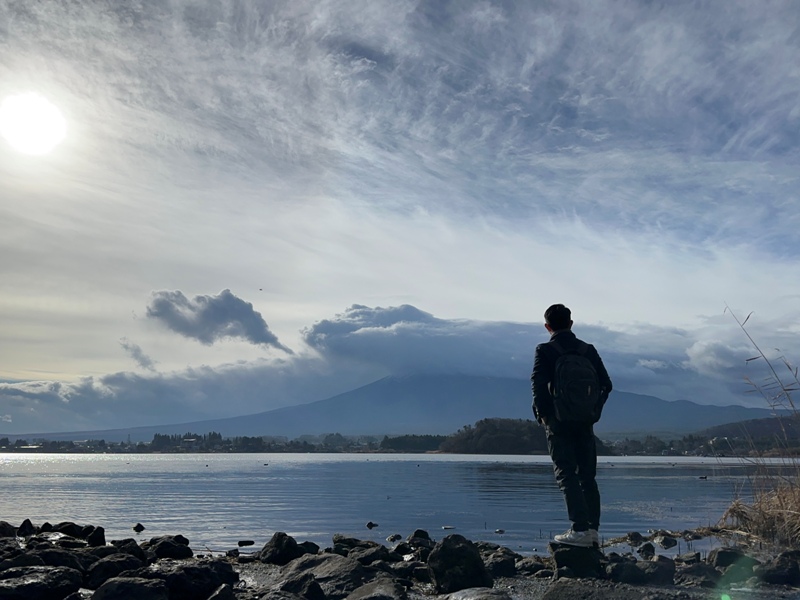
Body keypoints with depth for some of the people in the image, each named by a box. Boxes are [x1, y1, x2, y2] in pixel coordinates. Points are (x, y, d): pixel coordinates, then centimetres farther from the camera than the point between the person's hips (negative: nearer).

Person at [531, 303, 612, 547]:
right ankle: (593, 529, 12)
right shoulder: (588, 350, 8)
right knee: (587, 476, 12)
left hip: (558, 421, -4)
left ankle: (580, 529, -10)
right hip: (585, 422, 4)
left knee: (566, 475, -3)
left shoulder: (545, 350, -5)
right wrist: (593, 410, 12)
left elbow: (538, 385, -16)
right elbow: (605, 384, 5)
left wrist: (544, 414, -4)